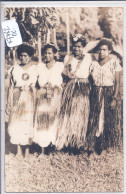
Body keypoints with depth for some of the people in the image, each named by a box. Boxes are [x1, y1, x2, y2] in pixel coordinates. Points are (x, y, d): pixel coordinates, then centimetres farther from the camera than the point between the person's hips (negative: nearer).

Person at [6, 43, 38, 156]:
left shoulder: (35, 69, 4)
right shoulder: (14, 69, 8)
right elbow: (11, 87, 7)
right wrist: (9, 104, 2)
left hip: (30, 99, -1)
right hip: (17, 99, 1)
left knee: (28, 123, -1)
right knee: (16, 124, 0)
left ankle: (27, 150, 10)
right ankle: (19, 151, 11)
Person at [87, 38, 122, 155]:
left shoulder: (114, 63, -4)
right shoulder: (94, 63, 7)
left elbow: (117, 82, -7)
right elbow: (90, 81, 9)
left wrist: (115, 98, -14)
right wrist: (90, 95, 2)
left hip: (109, 94, -3)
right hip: (95, 94, 3)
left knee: (107, 120, 2)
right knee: (94, 119, 3)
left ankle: (104, 145, 15)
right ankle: (92, 146, 12)